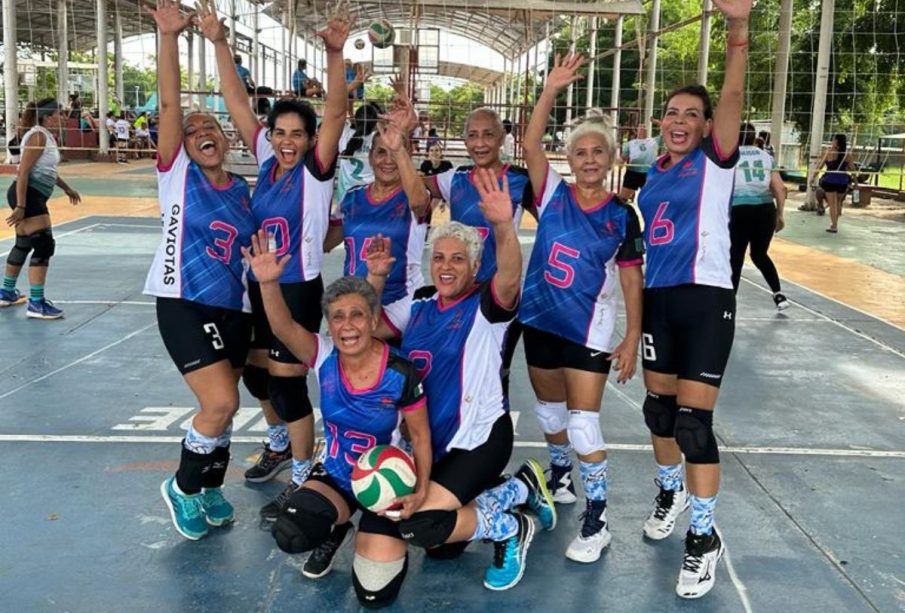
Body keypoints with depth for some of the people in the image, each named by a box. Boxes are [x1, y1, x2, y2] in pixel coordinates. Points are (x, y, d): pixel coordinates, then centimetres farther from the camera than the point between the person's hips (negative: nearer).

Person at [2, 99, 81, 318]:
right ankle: (36, 304, -10)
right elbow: (23, 171, -21)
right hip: (27, 196, -11)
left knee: (23, 244, 20)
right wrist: (21, 206, -25)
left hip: (33, 197, 11)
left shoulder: (48, 136, 14)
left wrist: (67, 188, 36)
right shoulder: (38, 136, -15)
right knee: (44, 245, -12)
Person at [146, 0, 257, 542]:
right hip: (184, 304, -5)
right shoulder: (178, 173, -1)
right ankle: (183, 487, 9)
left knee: (223, 404, 11)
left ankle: (210, 491, 33)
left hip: (234, 306, 5)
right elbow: (170, 104, -13)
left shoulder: (241, 188, 11)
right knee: (222, 401, -16)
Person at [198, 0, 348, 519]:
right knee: (256, 373, 19)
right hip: (258, 286, 7)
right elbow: (237, 101, 0)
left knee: (286, 381, -2)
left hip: (298, 291, -7)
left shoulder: (316, 171, -12)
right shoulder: (267, 160, 2)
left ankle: (303, 480, 14)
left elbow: (336, 112, -25)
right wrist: (219, 42, -8)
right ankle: (281, 446, 44)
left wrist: (335, 53, -37)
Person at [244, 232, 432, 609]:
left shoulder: (400, 374, -21)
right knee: (291, 537, -27)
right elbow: (283, 328, -34)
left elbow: (420, 436, -9)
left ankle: (389, 533, 24)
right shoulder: (324, 357, -15)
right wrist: (268, 282, -52)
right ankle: (337, 522, 9)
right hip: (334, 475, 2)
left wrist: (420, 490, -21)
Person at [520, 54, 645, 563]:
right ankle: (561, 479, 45)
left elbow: (632, 278, -3)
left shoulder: (622, 215, -5)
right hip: (540, 320, 3)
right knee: (549, 411, 19)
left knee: (583, 422, -7)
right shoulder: (553, 196, -2)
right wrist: (552, 90, -23)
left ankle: (597, 521, 6)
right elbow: (531, 144, -15)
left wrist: (633, 338, -7)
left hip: (589, 330, -3)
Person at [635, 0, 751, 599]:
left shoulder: (716, 162, -3)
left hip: (706, 298, -6)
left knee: (693, 420, -8)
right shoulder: (653, 173, 12)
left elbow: (733, 95, -20)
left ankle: (705, 538, 7)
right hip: (657, 298, 6)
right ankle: (671, 491, 41)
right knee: (659, 406, 14)